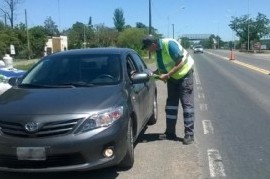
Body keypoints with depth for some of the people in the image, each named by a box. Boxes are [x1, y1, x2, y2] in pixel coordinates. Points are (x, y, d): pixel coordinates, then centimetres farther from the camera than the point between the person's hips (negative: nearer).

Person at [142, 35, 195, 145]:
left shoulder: (170, 44, -26)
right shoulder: (158, 50, -3)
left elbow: (180, 63, -26)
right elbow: (161, 68, 5)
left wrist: (166, 75, -27)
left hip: (184, 74, -8)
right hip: (172, 77, 8)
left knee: (187, 104, -8)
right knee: (171, 105, 8)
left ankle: (189, 135, -3)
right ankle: (170, 133, 16)